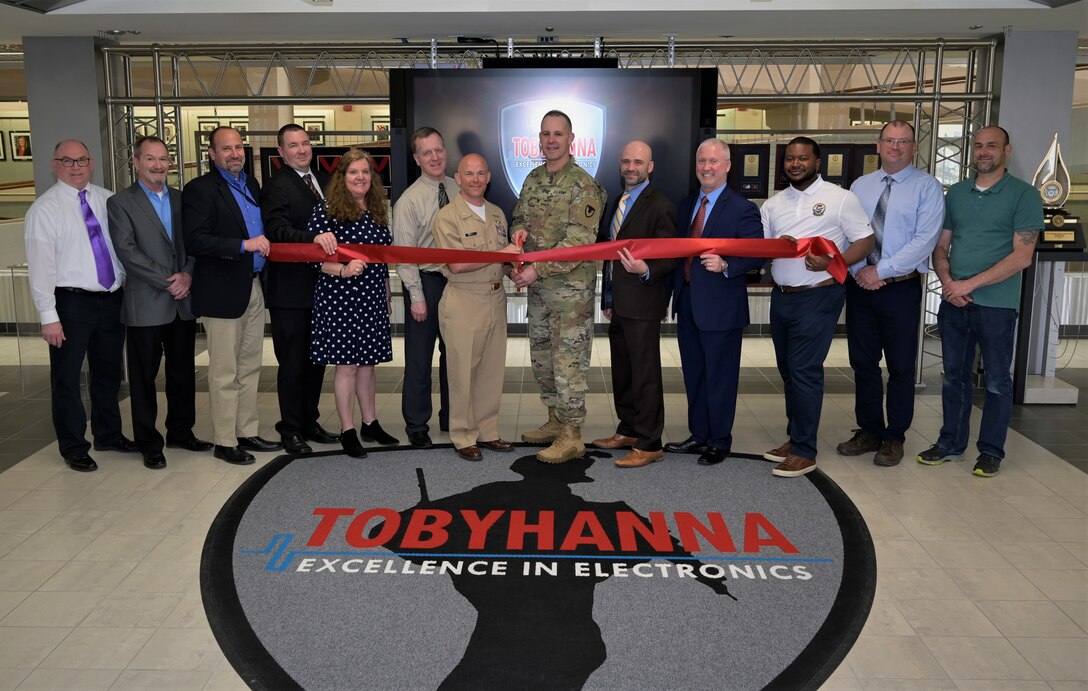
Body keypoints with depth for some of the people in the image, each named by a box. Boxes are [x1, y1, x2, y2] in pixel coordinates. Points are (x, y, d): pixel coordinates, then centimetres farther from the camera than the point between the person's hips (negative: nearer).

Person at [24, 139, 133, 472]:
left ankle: (109, 435, 35)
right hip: (71, 303, -4)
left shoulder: (108, 200, 6)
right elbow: (40, 265, -10)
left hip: (112, 299, 5)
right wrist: (49, 316, -15)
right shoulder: (45, 209, -7)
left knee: (108, 372, 18)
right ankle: (74, 449, 19)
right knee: (67, 379, 5)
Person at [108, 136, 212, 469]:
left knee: (183, 373, 13)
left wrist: (188, 275, -9)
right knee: (144, 377, 5)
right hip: (146, 305, -4)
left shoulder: (181, 199, 12)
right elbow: (127, 251, -11)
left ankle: (181, 432, 28)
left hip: (183, 303, 5)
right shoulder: (120, 202, -3)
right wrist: (168, 280, -15)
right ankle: (149, 444, 16)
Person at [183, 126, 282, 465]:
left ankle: (246, 433, 25)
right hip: (223, 291, -7)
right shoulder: (200, 189, -10)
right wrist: (244, 245, -24)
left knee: (250, 367, 14)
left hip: (254, 287, 8)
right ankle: (224, 441, 11)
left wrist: (265, 243, 2)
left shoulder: (251, 184, 13)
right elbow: (194, 241, -20)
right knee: (225, 373, 1)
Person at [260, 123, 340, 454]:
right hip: (291, 289, -7)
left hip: (321, 284, 7)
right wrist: (314, 238, -36)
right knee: (293, 362, 1)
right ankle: (291, 429, 14)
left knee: (317, 359, 16)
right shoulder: (276, 186, -9)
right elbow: (278, 230, -23)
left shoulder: (323, 180, 14)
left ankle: (310, 422, 29)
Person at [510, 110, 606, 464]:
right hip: (538, 287, 8)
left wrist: (537, 269, -23)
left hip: (571, 286, -8)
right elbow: (519, 217, 21)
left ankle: (571, 437, 7)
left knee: (568, 362, -3)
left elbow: (578, 243, -20)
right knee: (541, 358, 16)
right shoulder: (533, 179, 10)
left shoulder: (583, 186, -13)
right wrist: (519, 230, -4)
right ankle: (555, 421, 31)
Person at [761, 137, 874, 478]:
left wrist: (832, 263, -21)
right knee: (788, 369, 13)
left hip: (817, 298, -6)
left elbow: (865, 241, -6)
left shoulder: (840, 198, -4)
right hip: (781, 296, 6)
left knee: (805, 371, -7)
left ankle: (804, 452, 0)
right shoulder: (772, 204, 12)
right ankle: (794, 437, 25)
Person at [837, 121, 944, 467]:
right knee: (863, 363, 10)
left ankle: (894, 437, 18)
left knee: (901, 366, 6)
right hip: (860, 286, 4)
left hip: (902, 288, -4)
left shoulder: (927, 187, -4)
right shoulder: (860, 186, 10)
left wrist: (880, 270, -17)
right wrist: (858, 270, -11)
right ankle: (869, 431, 24)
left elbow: (924, 240, -14)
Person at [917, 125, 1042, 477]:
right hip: (953, 301, 4)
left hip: (996, 304, -4)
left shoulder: (1024, 194, -4)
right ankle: (951, 443, 24)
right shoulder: (956, 193, 11)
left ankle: (991, 451, 17)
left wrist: (970, 284, -15)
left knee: (997, 381, 5)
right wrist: (947, 282, -7)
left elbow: (1022, 256, -11)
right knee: (954, 376, 12)